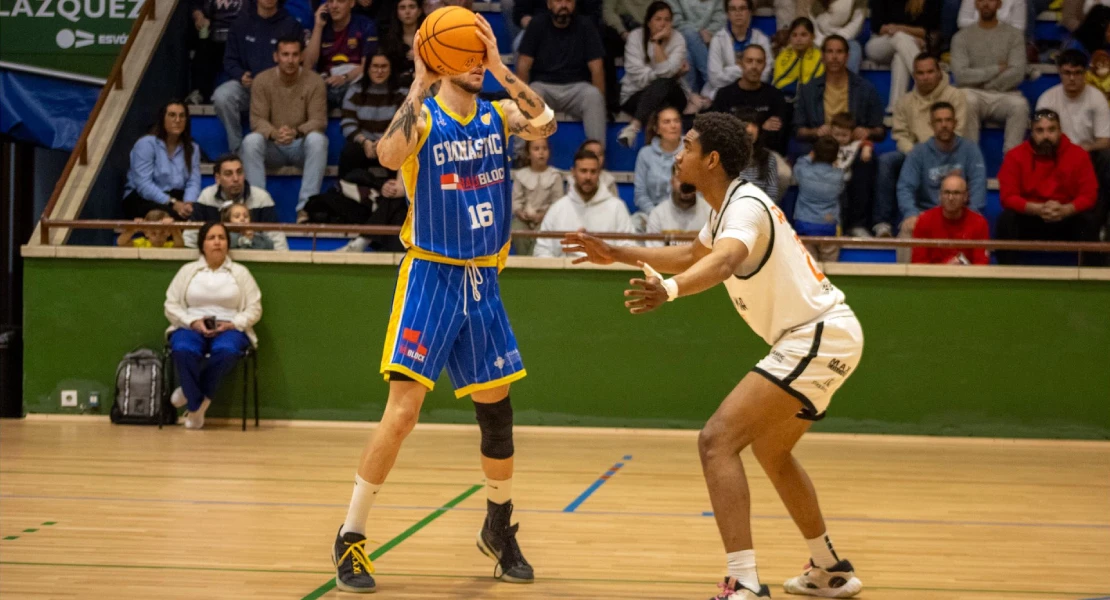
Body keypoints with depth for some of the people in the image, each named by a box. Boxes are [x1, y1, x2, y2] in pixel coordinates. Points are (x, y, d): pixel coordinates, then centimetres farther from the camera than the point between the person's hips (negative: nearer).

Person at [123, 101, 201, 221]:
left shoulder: (192, 148, 12)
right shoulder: (146, 144, -5)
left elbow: (193, 183, -1)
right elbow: (143, 185, -16)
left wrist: (188, 203, -24)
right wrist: (172, 203, -26)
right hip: (142, 200, -4)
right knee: (173, 215, -37)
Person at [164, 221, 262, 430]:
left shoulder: (240, 272, 12)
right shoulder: (188, 271, 13)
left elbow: (254, 308, 6)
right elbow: (171, 305, 7)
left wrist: (233, 324, -12)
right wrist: (193, 322, -11)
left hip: (229, 329, 0)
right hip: (191, 327, 0)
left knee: (226, 351, -38)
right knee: (183, 350, -37)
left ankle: (190, 393, -18)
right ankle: (196, 407, -24)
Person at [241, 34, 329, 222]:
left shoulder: (314, 81, -6)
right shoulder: (262, 80, -4)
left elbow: (319, 121, -13)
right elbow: (257, 119, -10)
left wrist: (296, 132, -35)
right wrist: (274, 133, -34)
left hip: (302, 146, -1)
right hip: (273, 148, 1)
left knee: (317, 139, -34)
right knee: (251, 141, -30)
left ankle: (305, 207, -37)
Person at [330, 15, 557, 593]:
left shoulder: (497, 115, 4)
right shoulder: (422, 116, -9)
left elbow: (543, 124, -17)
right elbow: (390, 155, -31)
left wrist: (500, 68, -23)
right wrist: (419, 85, -31)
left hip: (483, 283, 5)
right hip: (430, 277, -5)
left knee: (497, 409, 12)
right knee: (403, 407, -14)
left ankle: (499, 528, 31)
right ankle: (350, 536, -6)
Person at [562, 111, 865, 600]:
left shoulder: (745, 206, -18)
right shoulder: (728, 207, 12)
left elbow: (723, 262, -42)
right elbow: (693, 254, 35)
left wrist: (669, 289, -59)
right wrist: (618, 254, 33)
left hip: (820, 337, -11)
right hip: (820, 336, 11)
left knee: (717, 440, -19)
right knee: (769, 448, 28)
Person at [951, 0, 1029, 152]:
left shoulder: (1013, 35, 7)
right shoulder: (962, 37, 7)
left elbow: (1017, 74, -5)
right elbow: (961, 75, -7)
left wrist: (985, 85, -7)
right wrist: (997, 69, -8)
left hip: (1004, 95, 0)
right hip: (974, 94, 0)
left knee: (1020, 104, -33)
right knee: (967, 102, -36)